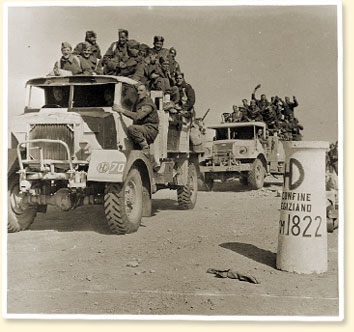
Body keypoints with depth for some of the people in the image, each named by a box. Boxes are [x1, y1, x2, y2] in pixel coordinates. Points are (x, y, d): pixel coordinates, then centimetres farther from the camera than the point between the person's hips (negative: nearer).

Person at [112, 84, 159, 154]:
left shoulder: (148, 103, -13)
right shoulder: (138, 102, 17)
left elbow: (138, 116, -29)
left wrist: (122, 110, -30)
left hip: (150, 131, -9)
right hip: (143, 129, 9)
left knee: (131, 128, -31)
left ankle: (145, 148, -19)